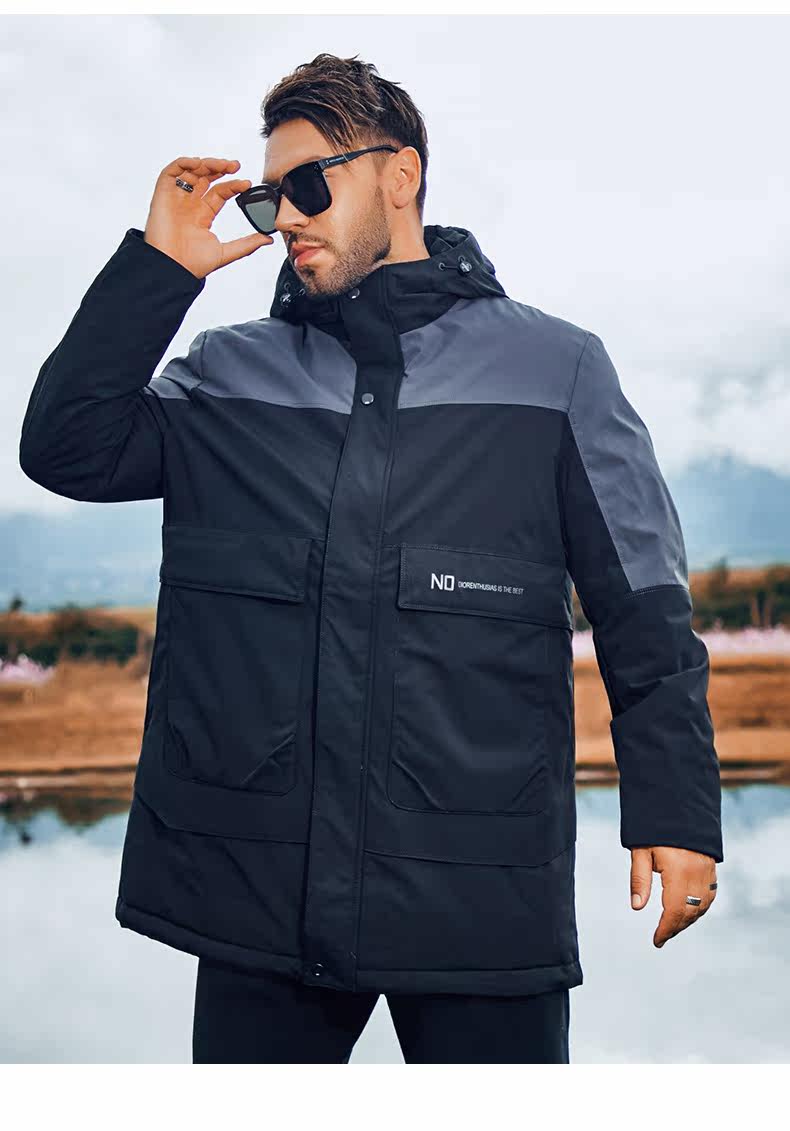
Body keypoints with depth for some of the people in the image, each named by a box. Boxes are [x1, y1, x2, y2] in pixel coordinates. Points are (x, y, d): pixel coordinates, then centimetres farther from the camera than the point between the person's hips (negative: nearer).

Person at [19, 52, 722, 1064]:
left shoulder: (554, 369, 4)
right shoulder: (231, 373, 12)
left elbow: (644, 616, 4)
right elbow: (69, 447, 1)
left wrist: (676, 810, -1)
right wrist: (156, 267, -1)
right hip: (255, 882, 3)